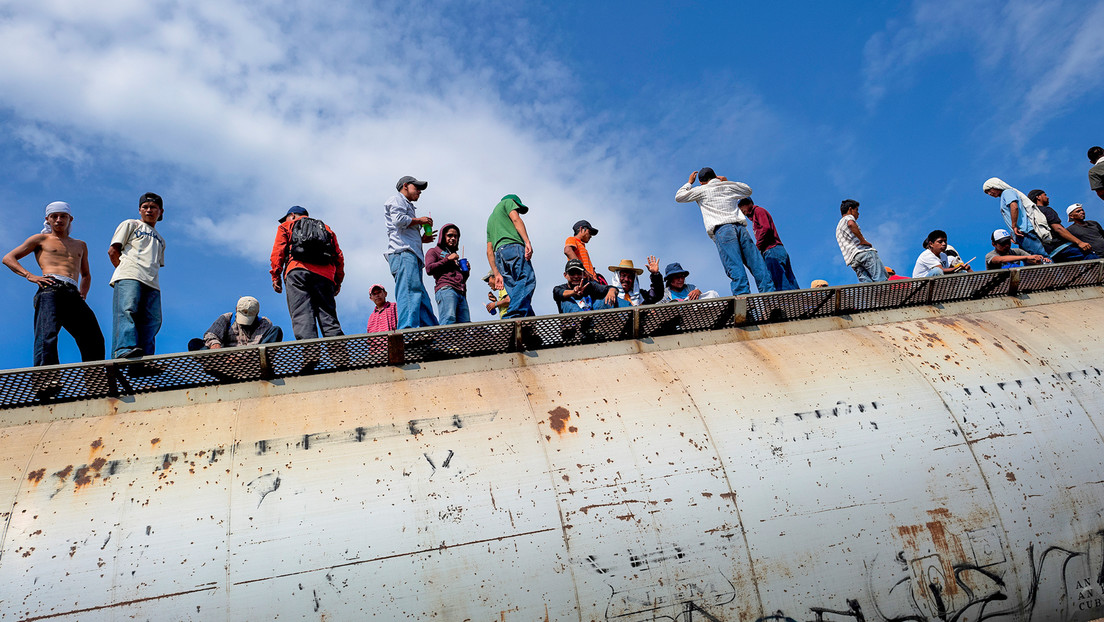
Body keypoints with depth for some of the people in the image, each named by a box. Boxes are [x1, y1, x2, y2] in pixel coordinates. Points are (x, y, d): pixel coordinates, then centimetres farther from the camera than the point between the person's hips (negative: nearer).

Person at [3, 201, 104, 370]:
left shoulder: (80, 245, 33)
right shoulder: (41, 239, 22)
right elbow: (8, 258, 17)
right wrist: (30, 276, -2)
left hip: (73, 295, 4)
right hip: (50, 288, -4)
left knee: (94, 340, -11)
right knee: (47, 336, -24)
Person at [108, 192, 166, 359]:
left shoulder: (160, 240, 37)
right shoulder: (130, 225, 23)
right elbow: (113, 251, 12)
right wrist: (125, 270, 2)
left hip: (151, 282, 5)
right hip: (129, 277, -5)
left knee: (152, 320, -13)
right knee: (127, 310, -27)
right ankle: (124, 348, -43)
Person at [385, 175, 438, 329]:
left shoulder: (408, 206, 37)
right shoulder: (396, 200, 9)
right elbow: (399, 219, -12)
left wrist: (422, 239, 19)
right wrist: (419, 220, 1)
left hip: (412, 255, 10)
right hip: (403, 253, -10)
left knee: (423, 301, -1)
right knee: (410, 292, -23)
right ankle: (408, 328, -33)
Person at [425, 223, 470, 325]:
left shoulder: (455, 256, 38)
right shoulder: (434, 251, 20)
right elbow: (429, 269, 0)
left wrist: (466, 271, 17)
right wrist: (447, 259, 0)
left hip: (461, 293, 6)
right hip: (445, 289, -6)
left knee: (465, 324, -13)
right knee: (449, 320, -29)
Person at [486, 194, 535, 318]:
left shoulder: (490, 220, 39)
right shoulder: (508, 202, 22)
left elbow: (489, 251, 29)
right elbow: (516, 220, -1)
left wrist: (497, 274, 22)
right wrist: (527, 242, -13)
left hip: (499, 252, 7)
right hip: (513, 246, -7)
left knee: (516, 293, -3)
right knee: (527, 280, -23)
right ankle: (513, 315, -43)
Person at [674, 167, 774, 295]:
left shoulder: (702, 190, 15)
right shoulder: (729, 186, 27)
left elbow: (678, 197, 22)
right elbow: (748, 190, 45)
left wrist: (689, 182, 35)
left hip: (722, 229, -4)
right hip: (741, 226, 4)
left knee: (736, 269, -19)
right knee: (757, 266, -3)